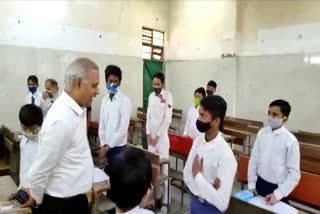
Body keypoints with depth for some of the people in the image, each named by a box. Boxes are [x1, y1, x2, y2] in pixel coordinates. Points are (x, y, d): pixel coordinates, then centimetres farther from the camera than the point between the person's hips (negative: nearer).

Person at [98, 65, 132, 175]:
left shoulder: (125, 100, -13)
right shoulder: (104, 99, 3)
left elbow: (123, 129, -15)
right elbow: (101, 125, 3)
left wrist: (108, 147, -12)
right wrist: (103, 147, -3)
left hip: (118, 147, -5)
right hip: (106, 146, 5)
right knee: (106, 174, 15)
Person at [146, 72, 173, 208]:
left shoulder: (168, 96, -9)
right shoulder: (151, 96, 8)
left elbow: (167, 119, -13)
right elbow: (148, 116, 9)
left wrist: (157, 136, -11)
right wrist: (148, 134, 0)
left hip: (162, 136, -5)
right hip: (151, 135, 5)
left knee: (164, 166, -1)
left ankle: (165, 198, 9)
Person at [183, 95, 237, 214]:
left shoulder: (226, 155, -28)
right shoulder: (197, 141, -9)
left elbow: (222, 203, -28)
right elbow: (187, 176, -2)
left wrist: (198, 175, -21)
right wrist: (206, 190, -18)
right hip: (194, 202, 5)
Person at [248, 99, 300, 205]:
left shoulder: (290, 140, -15)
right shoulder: (262, 133, -5)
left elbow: (294, 173, -11)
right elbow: (254, 158, 2)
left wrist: (278, 194, -12)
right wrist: (251, 183, 3)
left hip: (278, 188, -3)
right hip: (260, 183, 3)